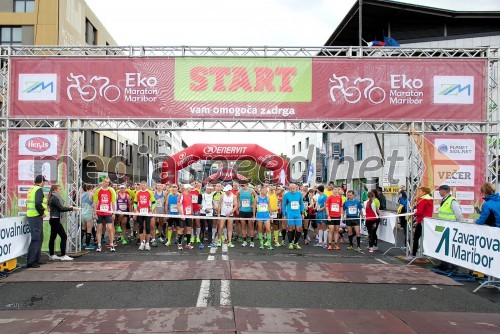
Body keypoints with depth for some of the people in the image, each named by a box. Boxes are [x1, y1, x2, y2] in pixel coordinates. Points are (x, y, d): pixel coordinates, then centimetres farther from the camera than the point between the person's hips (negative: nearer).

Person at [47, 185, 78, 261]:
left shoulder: (55, 198, 13)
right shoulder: (54, 198, -16)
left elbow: (59, 208, 13)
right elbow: (61, 209, -19)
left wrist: (68, 207, 2)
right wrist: (71, 208, -13)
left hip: (53, 220, 10)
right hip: (55, 220, -10)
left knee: (53, 237, 13)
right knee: (64, 237, -8)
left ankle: (51, 255, 20)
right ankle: (63, 256, -7)